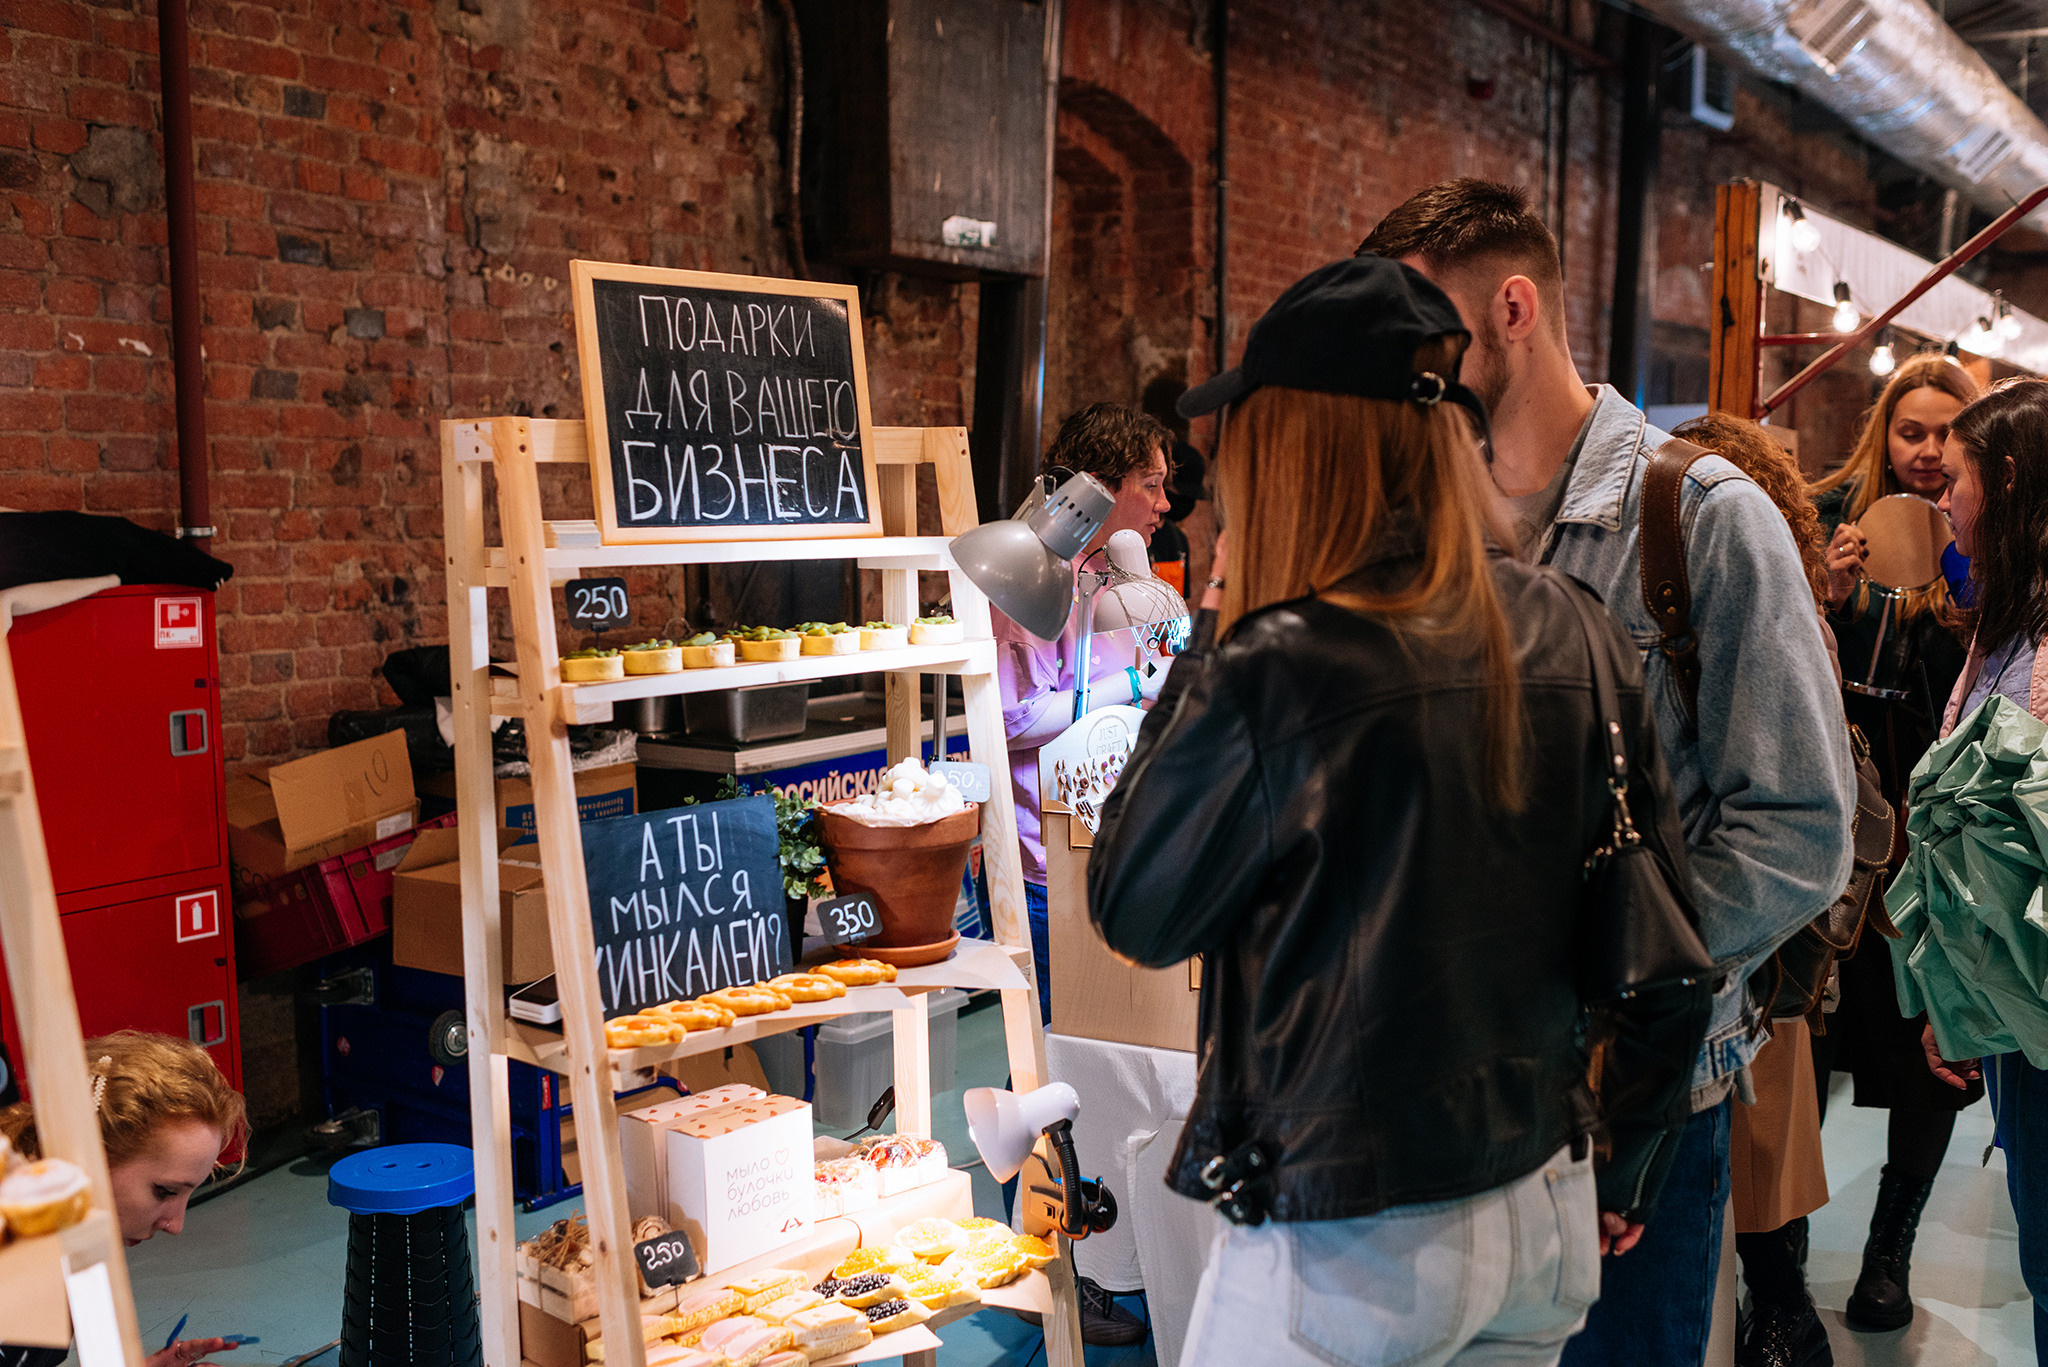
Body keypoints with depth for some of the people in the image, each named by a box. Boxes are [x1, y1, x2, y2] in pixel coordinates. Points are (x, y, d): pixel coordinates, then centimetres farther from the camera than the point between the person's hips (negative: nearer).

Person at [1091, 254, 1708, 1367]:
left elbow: (1134, 914, -7)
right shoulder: (1577, 635, -3)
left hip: (1349, 1249, -6)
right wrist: (1617, 1176, 18)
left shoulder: (1278, 668, -22)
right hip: (1548, 1219, 6)